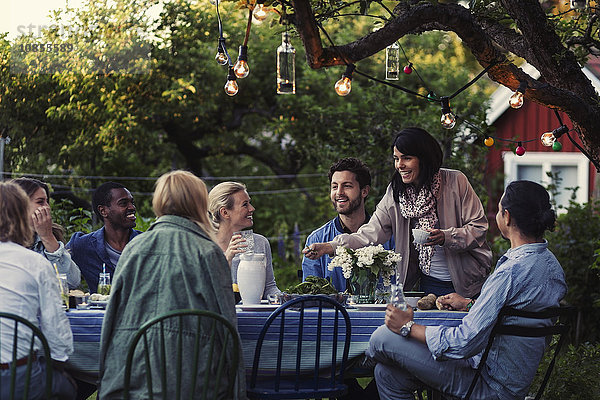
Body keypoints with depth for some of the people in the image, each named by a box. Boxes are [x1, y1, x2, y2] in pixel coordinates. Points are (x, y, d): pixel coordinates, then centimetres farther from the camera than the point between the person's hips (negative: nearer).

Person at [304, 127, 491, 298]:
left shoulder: (455, 182, -11)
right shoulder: (396, 191, 0)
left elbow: (479, 227, -9)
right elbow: (371, 233, -6)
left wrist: (445, 237, -27)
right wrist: (328, 247, -19)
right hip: (430, 282, 3)